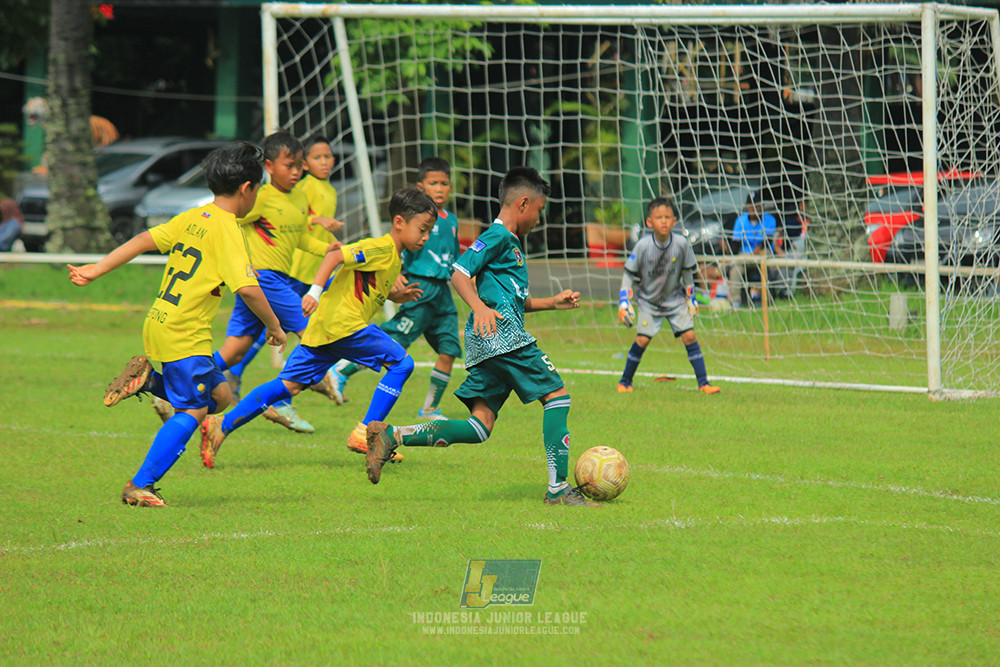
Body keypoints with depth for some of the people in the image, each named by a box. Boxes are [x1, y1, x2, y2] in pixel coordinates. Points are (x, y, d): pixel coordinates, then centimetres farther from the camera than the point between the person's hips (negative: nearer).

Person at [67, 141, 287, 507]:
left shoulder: (191, 218, 10)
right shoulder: (227, 231, -15)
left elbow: (144, 240, 11)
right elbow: (248, 288, -22)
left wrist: (95, 270, 14)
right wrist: (274, 326, -8)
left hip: (158, 323, 9)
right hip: (184, 335, -9)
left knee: (219, 395, 16)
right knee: (192, 411, -6)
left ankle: (148, 378, 9)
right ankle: (139, 486, -9)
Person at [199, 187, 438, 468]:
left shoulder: (394, 259, 21)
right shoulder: (382, 249, -10)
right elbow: (336, 256, -21)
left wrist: (397, 295, 22)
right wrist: (315, 291, -31)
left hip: (323, 328, 9)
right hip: (343, 323, -9)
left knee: (290, 384, 6)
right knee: (401, 362, -5)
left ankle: (222, 425, 1)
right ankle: (365, 433, -6)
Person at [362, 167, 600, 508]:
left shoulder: (514, 242, 28)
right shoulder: (498, 236, -3)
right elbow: (459, 273, -15)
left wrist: (553, 302, 31)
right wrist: (479, 307, -30)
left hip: (484, 341, 10)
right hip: (502, 333, -10)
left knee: (480, 427, 0)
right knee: (557, 394, -5)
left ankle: (391, 436, -8)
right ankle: (558, 487, -8)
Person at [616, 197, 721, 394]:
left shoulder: (681, 244, -15)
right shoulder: (643, 246, -19)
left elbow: (687, 272, 1)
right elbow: (630, 274, -8)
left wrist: (690, 297, 8)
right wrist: (624, 302, -12)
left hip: (675, 298, 1)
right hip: (648, 300, -1)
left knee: (689, 335, -8)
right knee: (642, 340, -9)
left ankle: (703, 382, -2)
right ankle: (625, 381, 10)